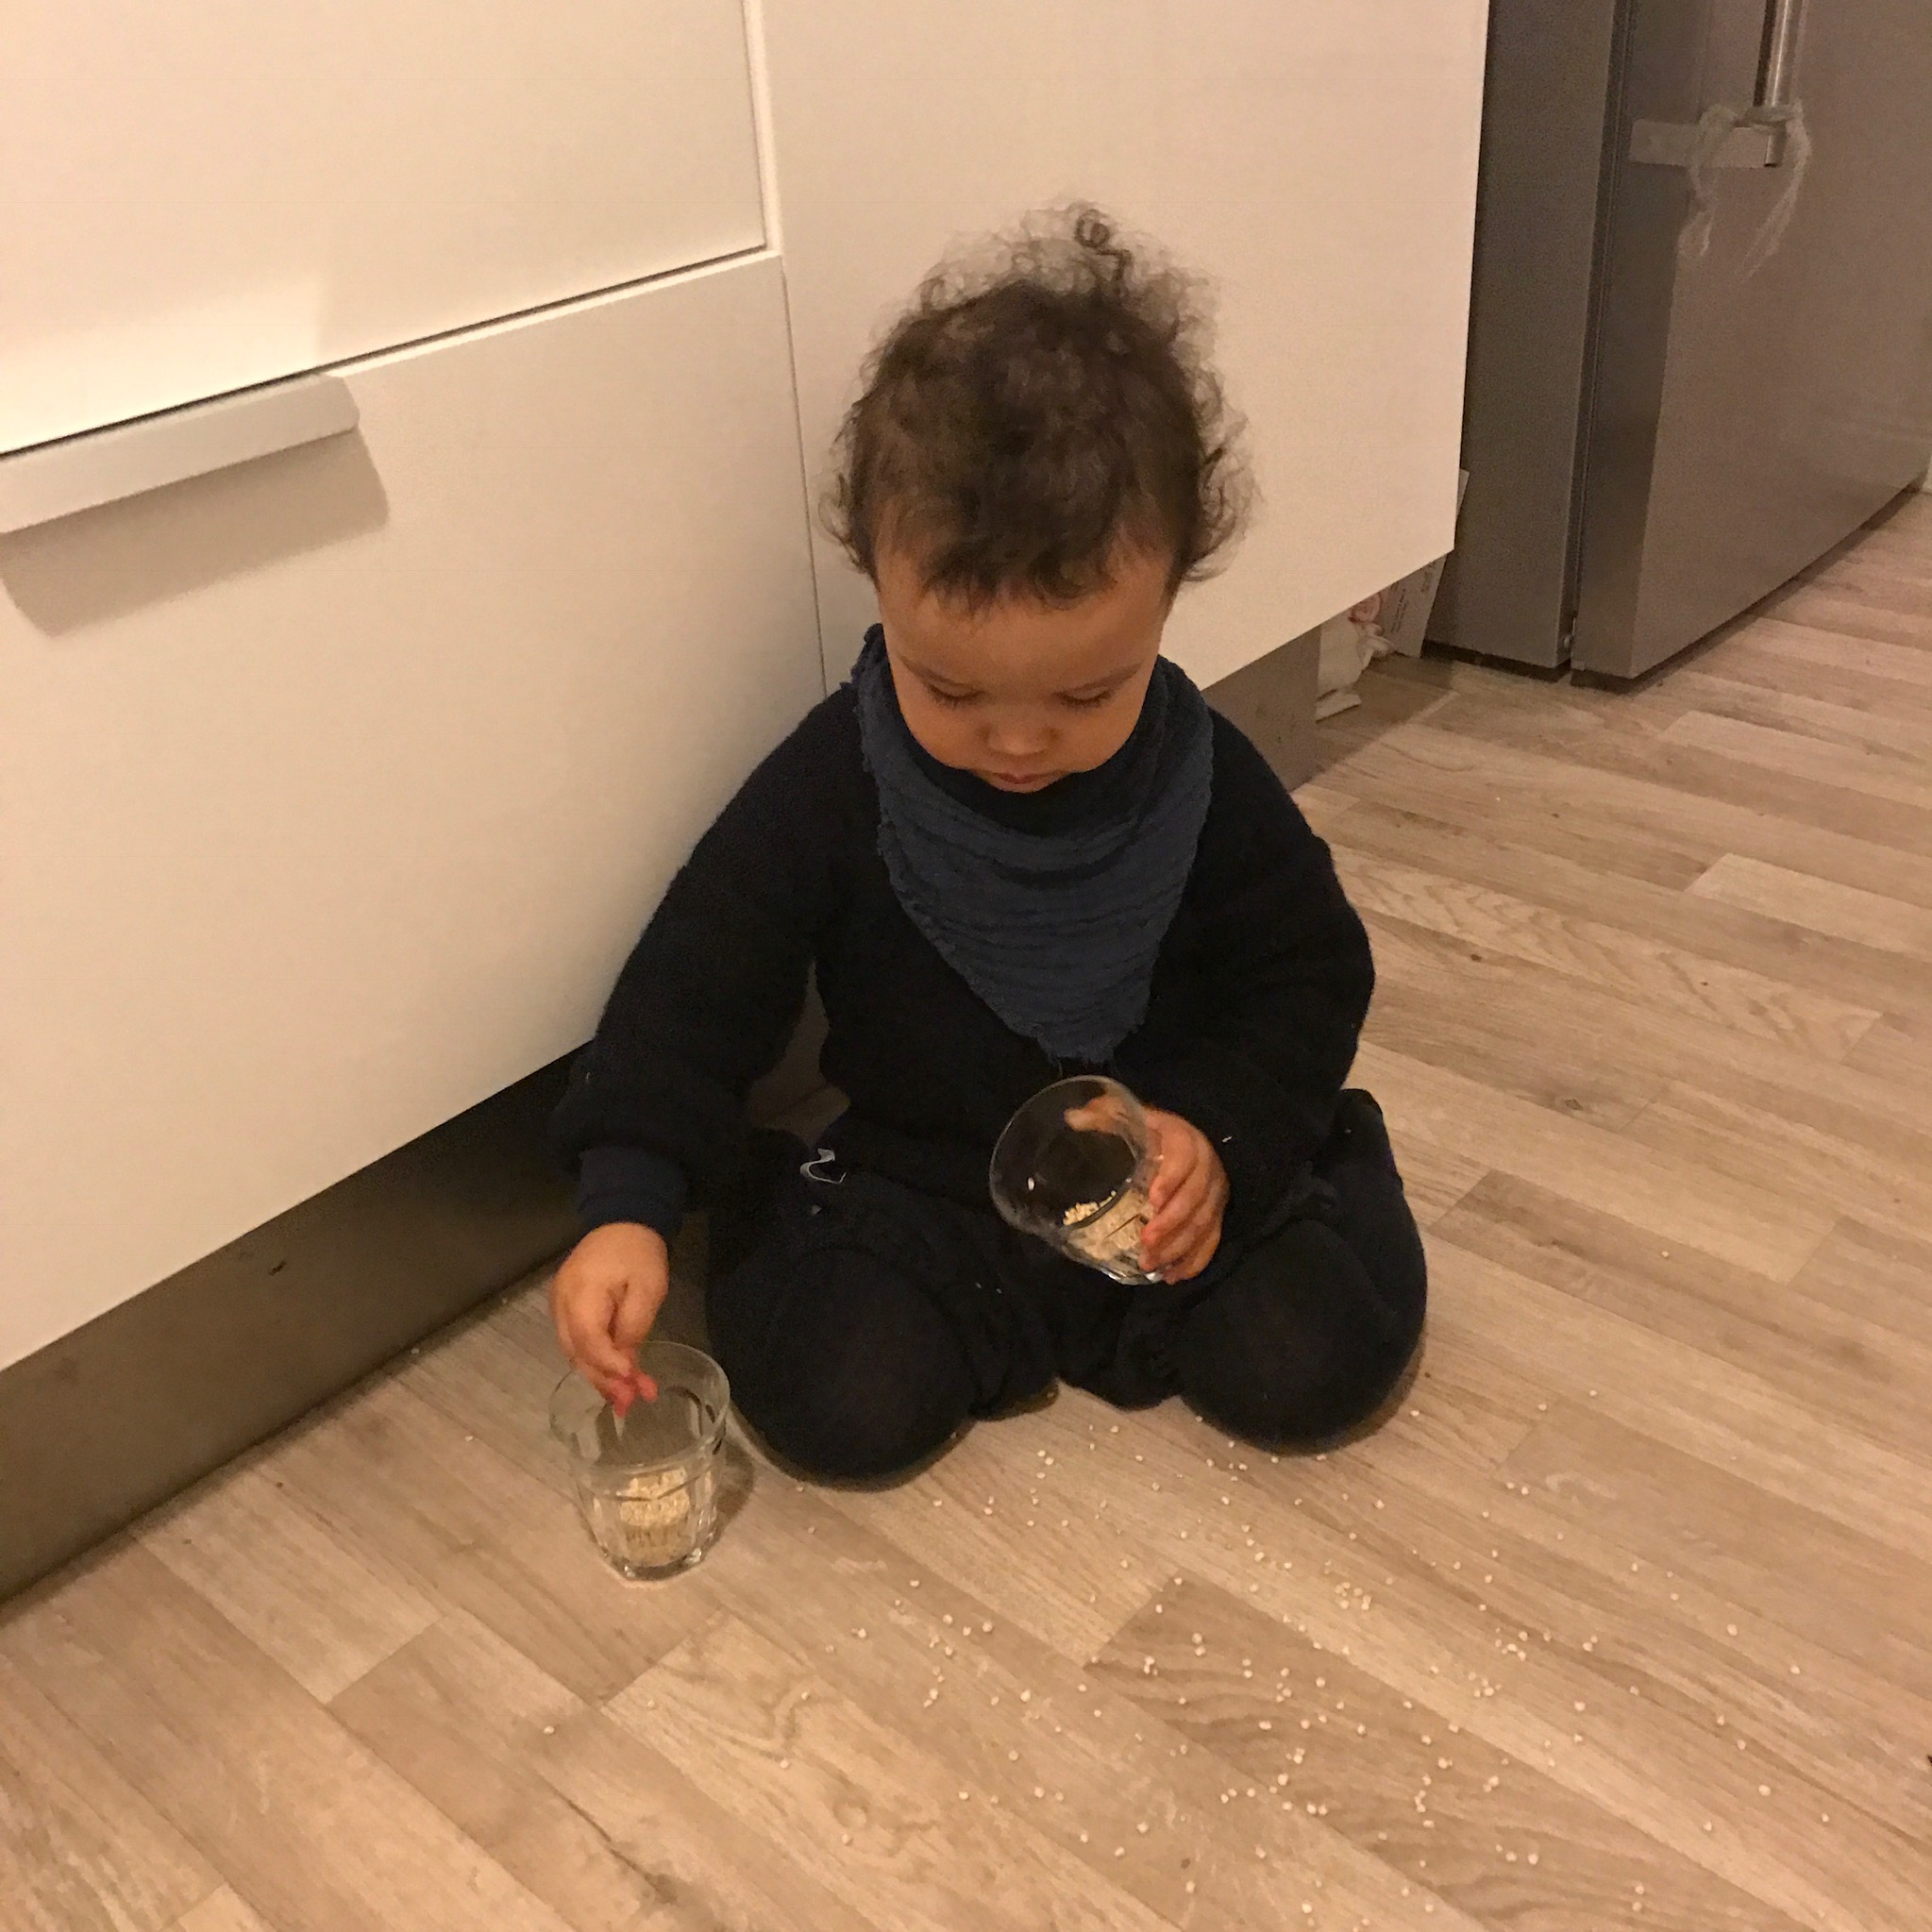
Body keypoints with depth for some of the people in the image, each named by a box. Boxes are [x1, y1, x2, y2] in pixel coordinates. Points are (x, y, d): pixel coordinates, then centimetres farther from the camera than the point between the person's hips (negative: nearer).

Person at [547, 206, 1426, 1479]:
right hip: (920, 1190, 0)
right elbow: (703, 979, -12)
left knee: (1317, 1367, -17)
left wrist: (1222, 1129, -19)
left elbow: (1308, 971, -1)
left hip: (1171, 1177, 0)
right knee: (840, 1400, -21)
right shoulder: (834, 787, -16)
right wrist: (629, 1207, -23)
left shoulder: (1206, 783, -12)